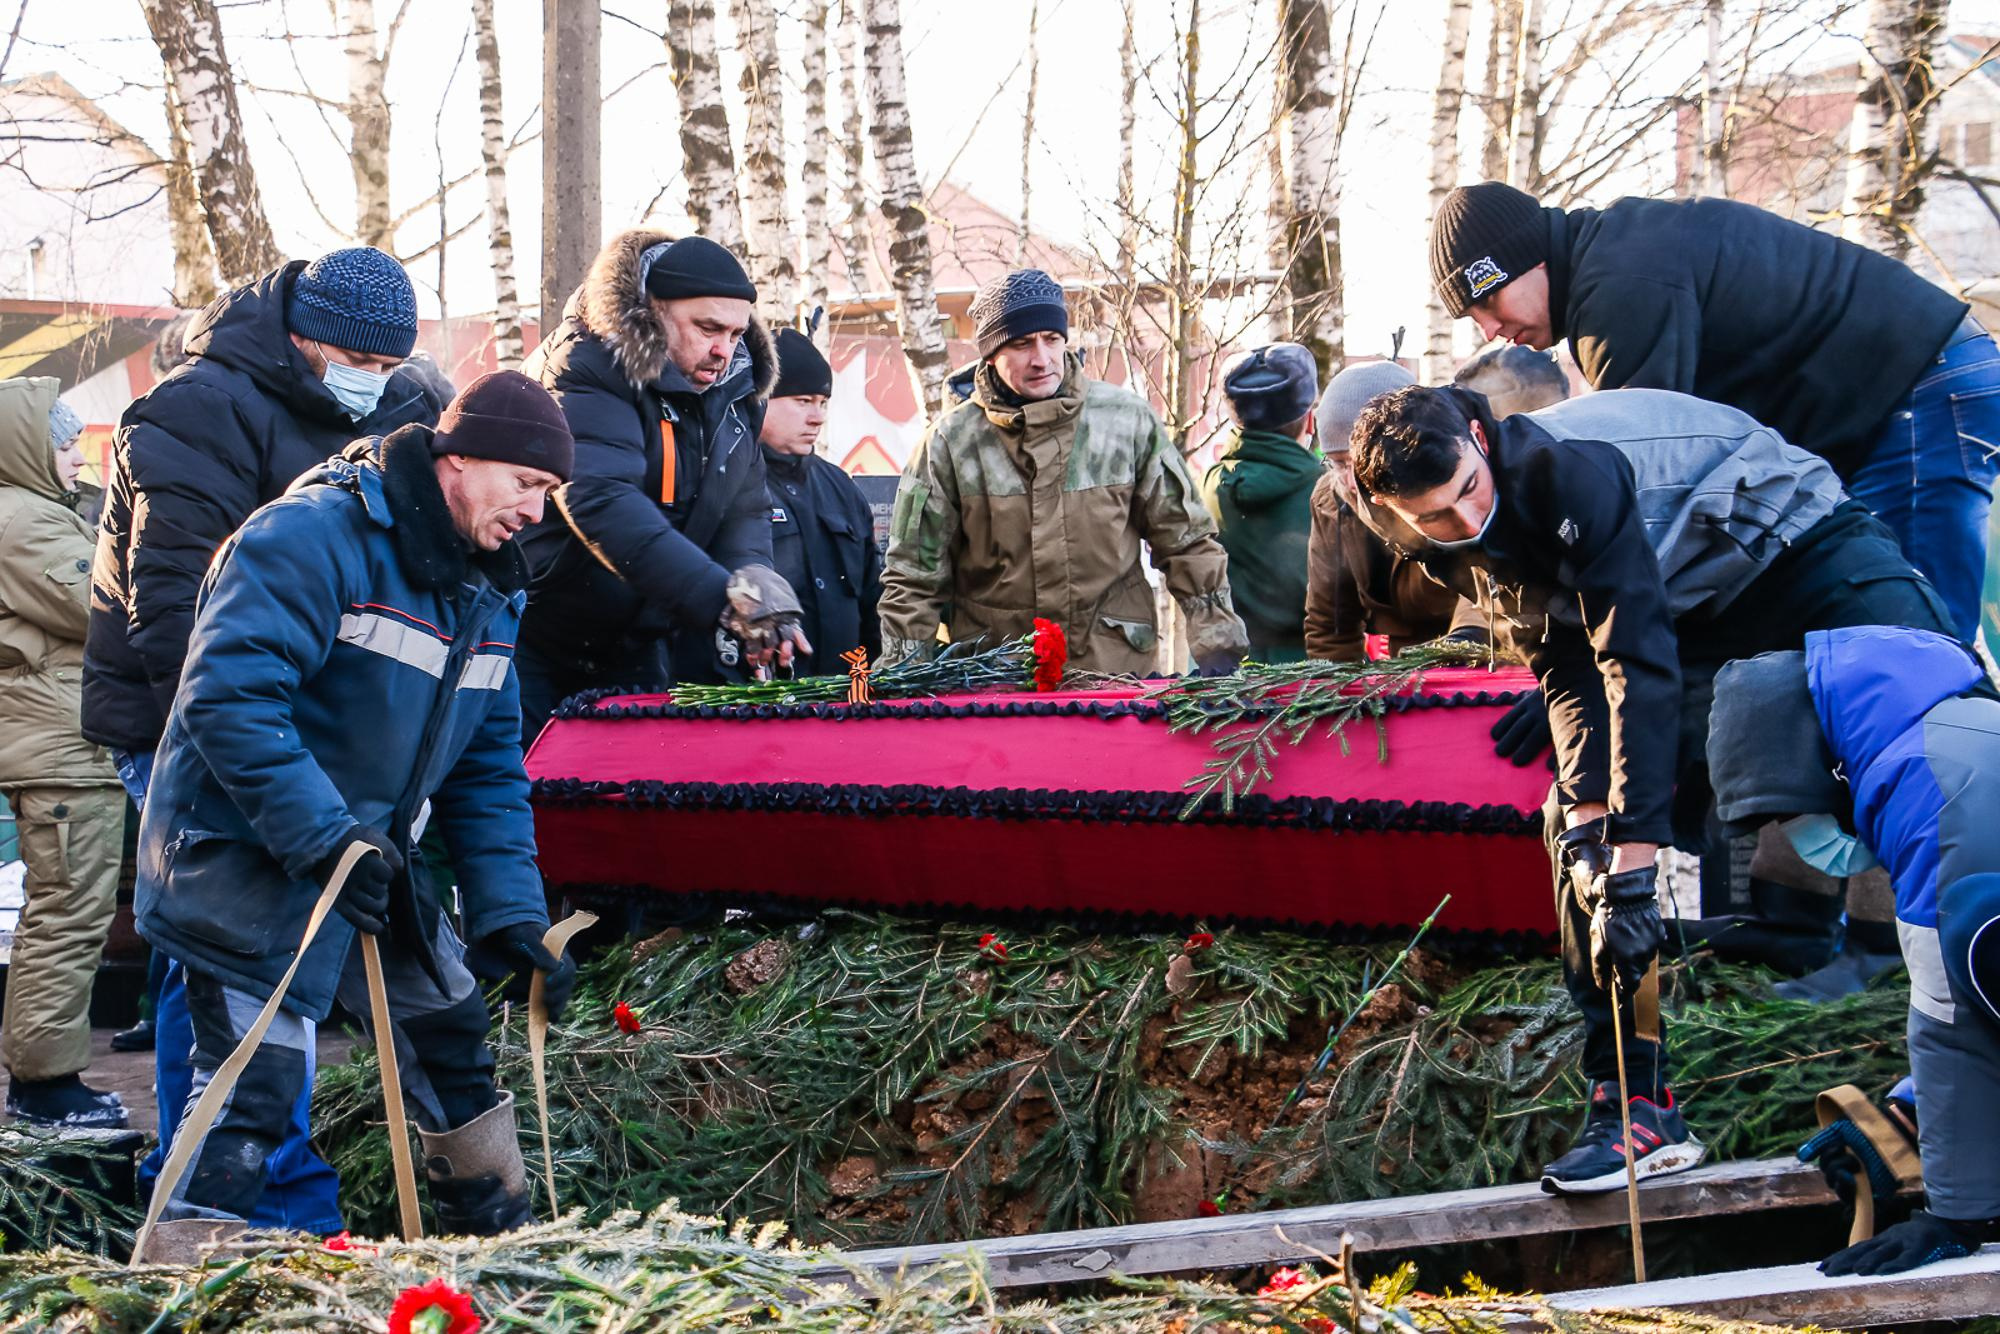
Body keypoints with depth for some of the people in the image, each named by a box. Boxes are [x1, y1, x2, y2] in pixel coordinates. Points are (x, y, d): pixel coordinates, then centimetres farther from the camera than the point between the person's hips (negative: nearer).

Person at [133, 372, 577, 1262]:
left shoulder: (489, 587, 9)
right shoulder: (315, 537, -20)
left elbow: (487, 766, 12)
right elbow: (228, 694, -29)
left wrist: (510, 913, 2)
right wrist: (323, 835, -32)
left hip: (366, 855, 9)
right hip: (244, 848, -9)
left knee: (451, 1025, 18)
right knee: (256, 1077, -15)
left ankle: (504, 1242, 36)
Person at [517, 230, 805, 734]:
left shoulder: (734, 387, 4)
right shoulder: (582, 369, -20)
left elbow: (745, 507, 5)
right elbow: (602, 501, -33)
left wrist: (753, 576, -21)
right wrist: (724, 599, -41)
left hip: (637, 655, 7)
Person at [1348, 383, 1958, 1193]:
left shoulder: (1566, 468, -34)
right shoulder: (1458, 550, -10)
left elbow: (1637, 664, -37)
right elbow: (1567, 661, -4)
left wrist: (1631, 859, -39)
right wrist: (1588, 804, -20)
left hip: (1799, 546, -6)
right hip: (1696, 621, 7)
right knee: (1580, 826, -7)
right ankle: (1634, 1103, -8)